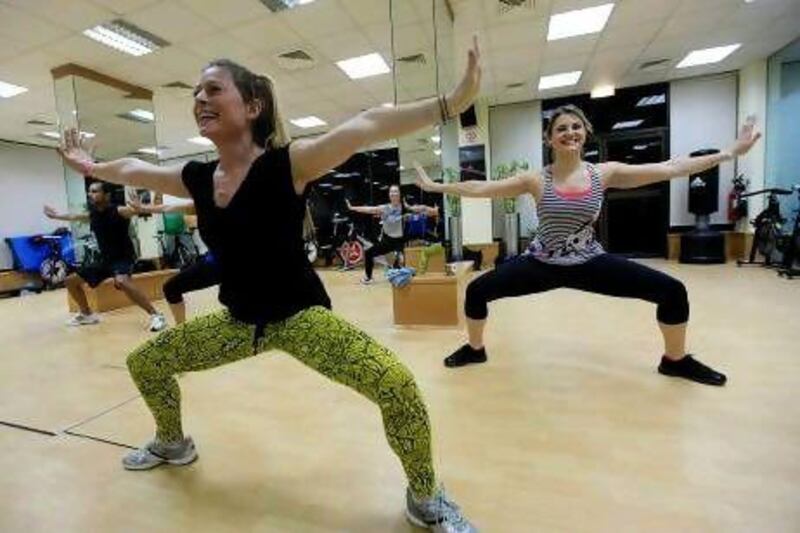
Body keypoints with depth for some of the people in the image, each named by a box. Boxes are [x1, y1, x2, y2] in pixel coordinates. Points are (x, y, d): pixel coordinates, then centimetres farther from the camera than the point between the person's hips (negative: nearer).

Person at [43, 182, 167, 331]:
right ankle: (87, 314, 35)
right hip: (106, 259, 9)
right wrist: (55, 215, 44)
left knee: (121, 281, -39)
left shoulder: (119, 211, -14)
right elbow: (73, 217, 28)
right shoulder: (91, 215, 6)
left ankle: (156, 315, -35)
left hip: (124, 258, -9)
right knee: (70, 280, 16)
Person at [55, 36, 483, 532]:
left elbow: (367, 126, -29)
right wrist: (90, 166, 38)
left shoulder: (288, 163, -17)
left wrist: (453, 100, -36)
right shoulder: (196, 178, 2)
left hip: (301, 315, -6)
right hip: (238, 320, 7)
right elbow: (132, 169, 22)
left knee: (399, 387, -27)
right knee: (143, 363, 19)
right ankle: (173, 444, 50)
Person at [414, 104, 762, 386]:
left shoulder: (605, 173, -4)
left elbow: (670, 169, 0)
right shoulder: (535, 181, -9)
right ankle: (474, 349, 20)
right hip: (543, 265, -1)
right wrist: (434, 186, -9)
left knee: (673, 291, -5)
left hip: (589, 263, 2)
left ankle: (675, 360, 25)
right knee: (477, 291, -10)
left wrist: (729, 153, 0)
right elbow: (479, 188, -9)